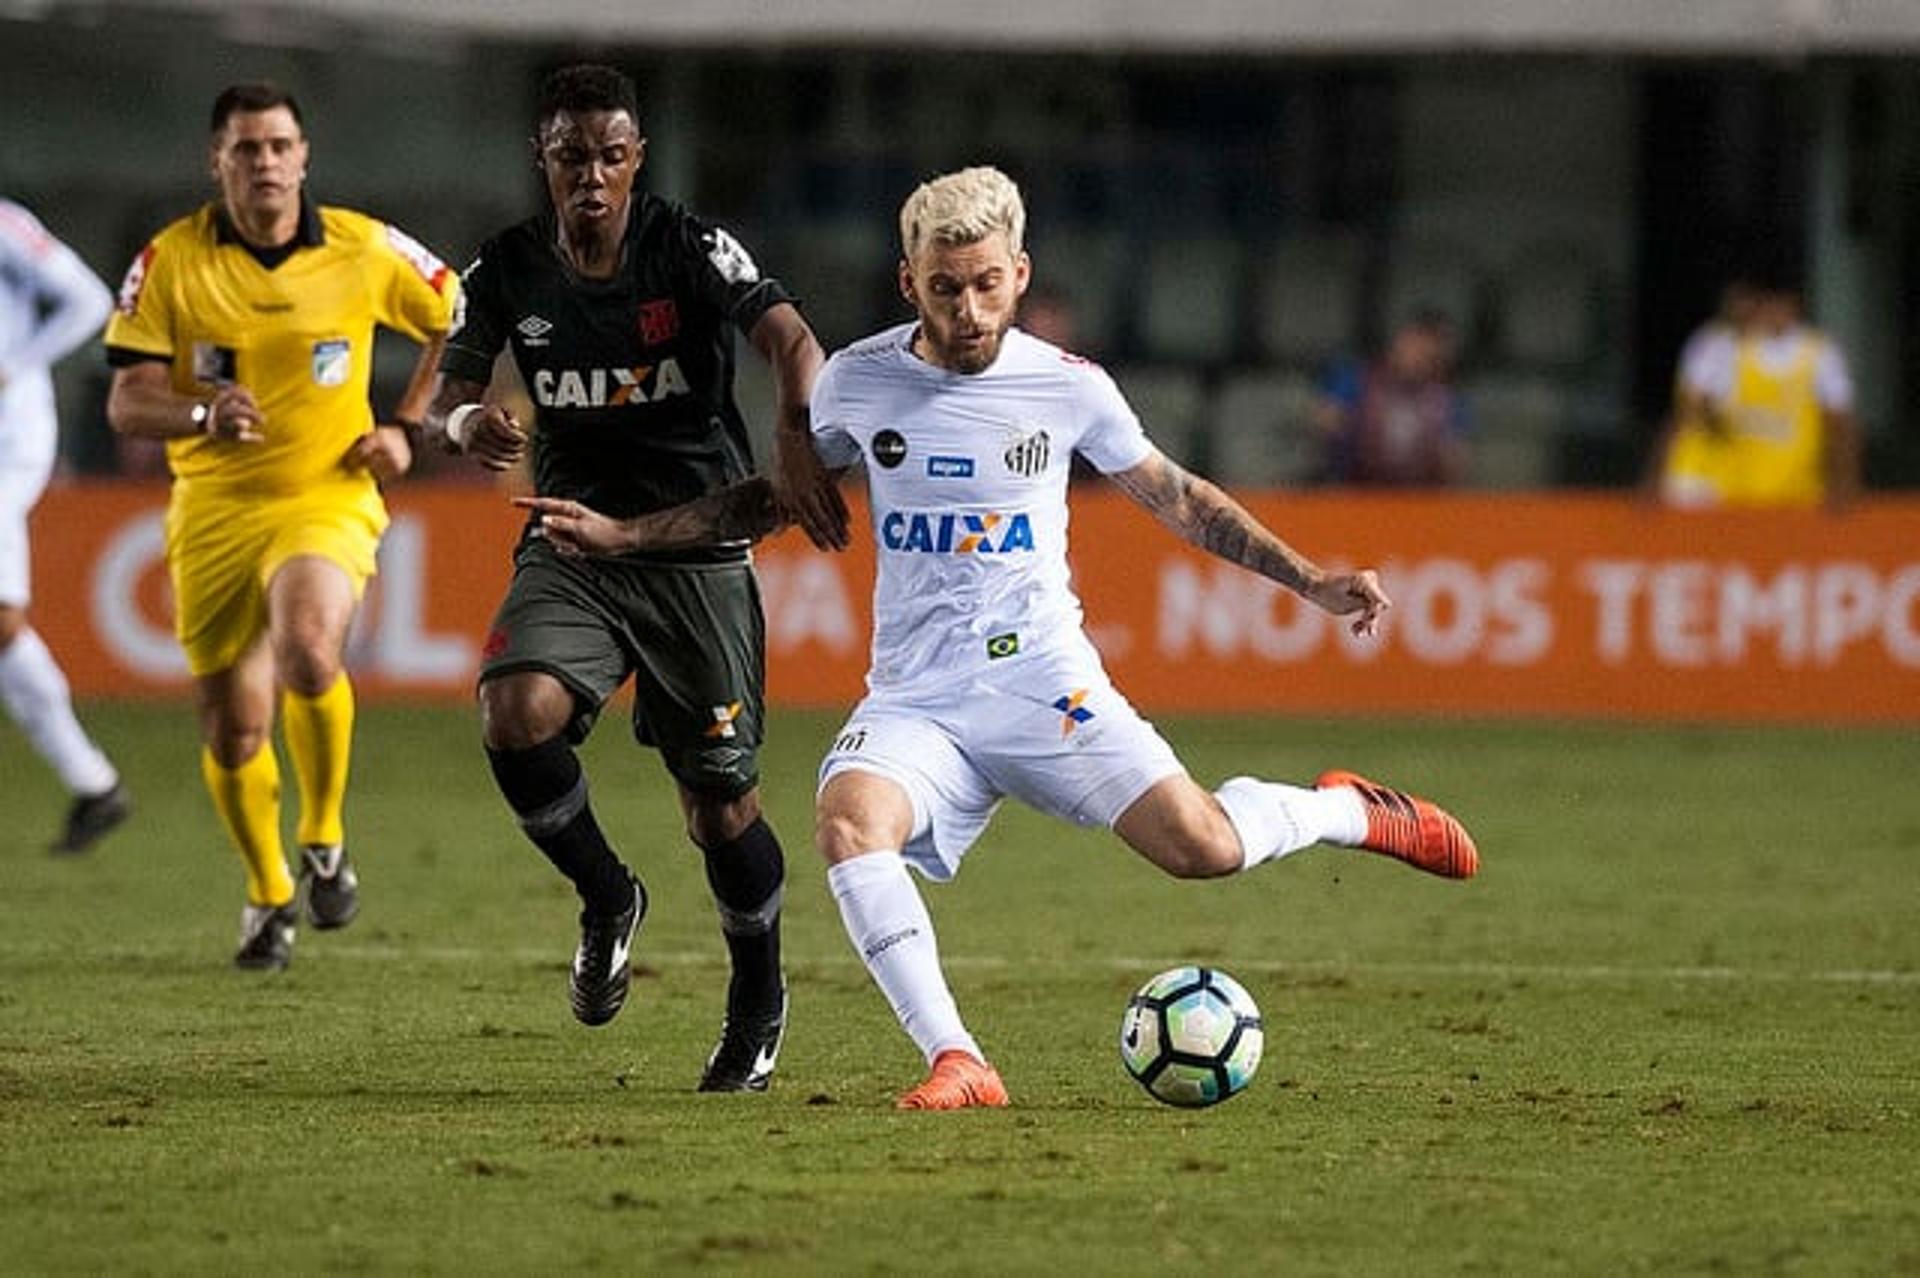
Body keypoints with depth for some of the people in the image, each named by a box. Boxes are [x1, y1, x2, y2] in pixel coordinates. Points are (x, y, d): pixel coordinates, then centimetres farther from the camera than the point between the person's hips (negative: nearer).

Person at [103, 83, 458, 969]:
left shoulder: (365, 250, -4)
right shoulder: (170, 262, -5)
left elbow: (458, 320, 13)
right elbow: (127, 403, -7)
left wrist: (406, 426, 2)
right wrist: (203, 413, -28)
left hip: (329, 497, -2)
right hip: (213, 510, 2)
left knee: (308, 651, -31)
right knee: (231, 732, 4)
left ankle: (324, 841, -6)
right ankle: (269, 895, 32)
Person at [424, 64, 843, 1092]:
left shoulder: (691, 250, -10)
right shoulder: (509, 268, 0)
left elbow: (788, 338, -24)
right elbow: (446, 396, 4)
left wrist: (798, 445, -44)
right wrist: (466, 421, -21)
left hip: (698, 552, -2)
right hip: (573, 544, 2)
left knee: (719, 803, 0)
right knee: (515, 712, -26)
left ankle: (758, 1000, 27)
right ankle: (606, 900, 1)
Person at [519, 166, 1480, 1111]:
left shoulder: (1068, 387, -1)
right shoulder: (859, 380, 3)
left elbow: (1177, 499, 13)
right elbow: (777, 496, 19)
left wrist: (1312, 582, 9)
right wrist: (623, 535, 13)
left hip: (1044, 684, -1)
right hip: (914, 702, 1)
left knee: (1203, 848, -17)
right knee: (847, 822, -31)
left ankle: (1349, 811, 17)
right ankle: (956, 1063, -30)